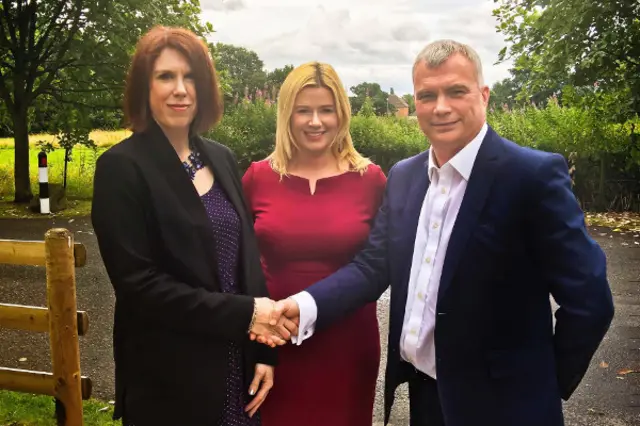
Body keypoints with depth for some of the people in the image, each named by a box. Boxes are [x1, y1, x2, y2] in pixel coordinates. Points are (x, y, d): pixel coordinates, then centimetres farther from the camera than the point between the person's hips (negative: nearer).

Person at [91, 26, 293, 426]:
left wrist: (264, 350, 1)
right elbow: (137, 283, -16)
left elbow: (248, 257, 6)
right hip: (170, 381, -5)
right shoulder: (121, 167, -12)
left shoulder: (222, 158, 5)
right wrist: (244, 313, -18)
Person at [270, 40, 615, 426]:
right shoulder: (403, 176, 3)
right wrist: (305, 305, -14)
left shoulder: (533, 175, -16)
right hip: (422, 392, 6)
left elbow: (589, 300, -15)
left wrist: (544, 387, -6)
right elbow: (373, 266, 2)